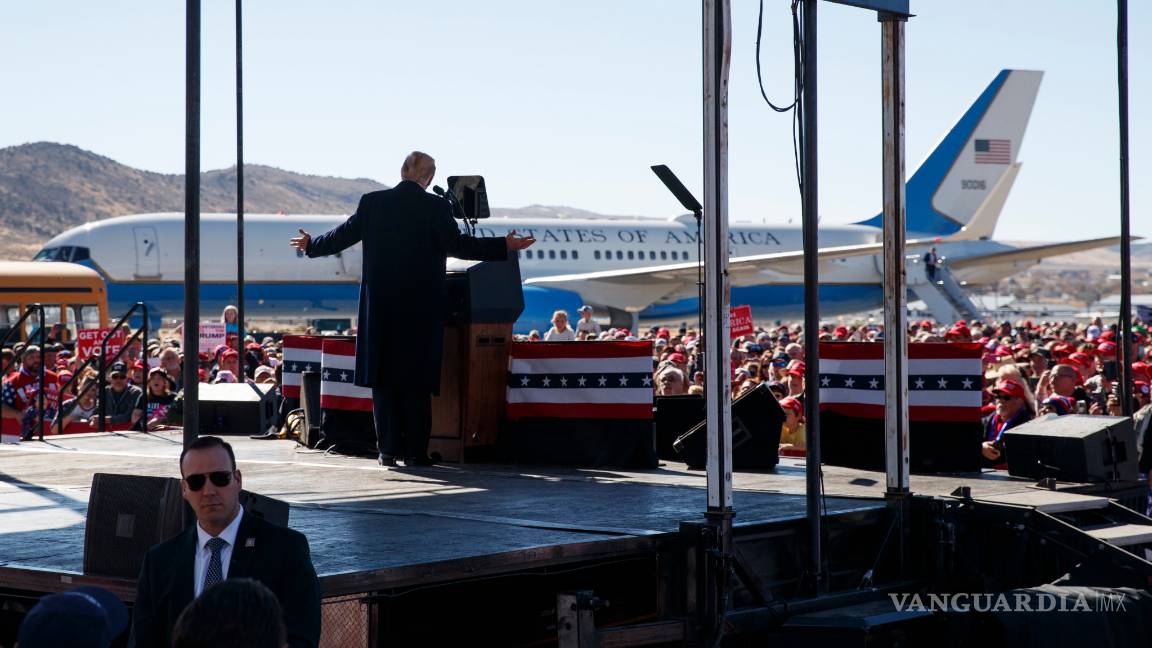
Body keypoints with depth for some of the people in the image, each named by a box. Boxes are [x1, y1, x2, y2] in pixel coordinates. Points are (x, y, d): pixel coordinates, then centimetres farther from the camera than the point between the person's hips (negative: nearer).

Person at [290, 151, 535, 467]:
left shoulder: (372, 202, 2)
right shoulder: (436, 206, -6)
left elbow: (342, 235, 9)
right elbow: (457, 245, -13)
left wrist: (310, 245, 28)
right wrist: (505, 246, -7)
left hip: (380, 305, 2)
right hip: (420, 307, -2)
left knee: (383, 378, 8)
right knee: (417, 380, 4)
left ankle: (388, 449, 7)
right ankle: (416, 451, 5)